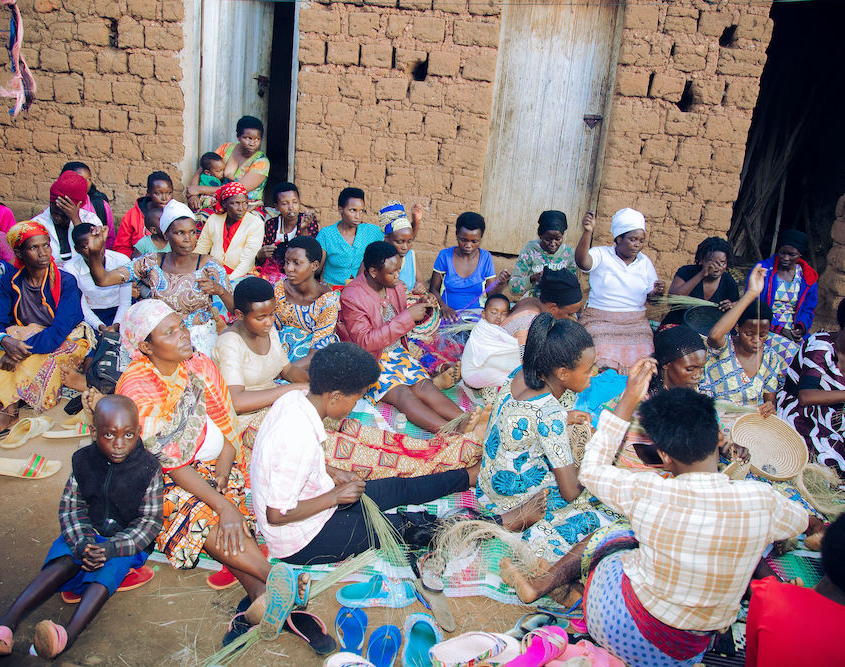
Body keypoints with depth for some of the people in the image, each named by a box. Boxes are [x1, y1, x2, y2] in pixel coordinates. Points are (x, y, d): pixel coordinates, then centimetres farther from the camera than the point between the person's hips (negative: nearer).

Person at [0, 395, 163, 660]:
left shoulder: (148, 467, -14)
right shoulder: (83, 460, -5)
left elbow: (150, 521, -11)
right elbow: (70, 506, -1)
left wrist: (110, 548, -25)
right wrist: (81, 543, -20)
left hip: (130, 538, -3)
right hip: (88, 532, 4)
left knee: (106, 570, -30)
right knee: (62, 563, -24)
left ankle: (68, 636, -48)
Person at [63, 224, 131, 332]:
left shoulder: (122, 261, -14)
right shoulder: (71, 269, -12)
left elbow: (125, 302, -7)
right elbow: (82, 307, -4)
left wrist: (116, 325, -22)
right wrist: (101, 326, -20)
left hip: (119, 313, 0)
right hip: (91, 315, 0)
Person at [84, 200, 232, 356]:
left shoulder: (208, 265, -7)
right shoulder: (152, 263, -2)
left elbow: (237, 310, -7)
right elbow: (103, 280, -9)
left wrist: (219, 290, -26)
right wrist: (94, 253, -28)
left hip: (201, 337, -2)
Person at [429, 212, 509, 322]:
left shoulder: (486, 257, 3)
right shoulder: (444, 255, 0)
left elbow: (491, 293, 4)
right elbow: (434, 288, 3)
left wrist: (501, 283, -17)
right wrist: (444, 307, -16)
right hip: (449, 315, -1)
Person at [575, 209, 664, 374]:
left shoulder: (645, 262, 15)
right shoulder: (601, 254, 2)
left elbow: (650, 297, 18)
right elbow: (582, 262, -22)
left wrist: (656, 292, -6)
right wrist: (588, 232, -36)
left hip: (636, 323, 4)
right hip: (600, 321, -3)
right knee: (603, 361, -27)